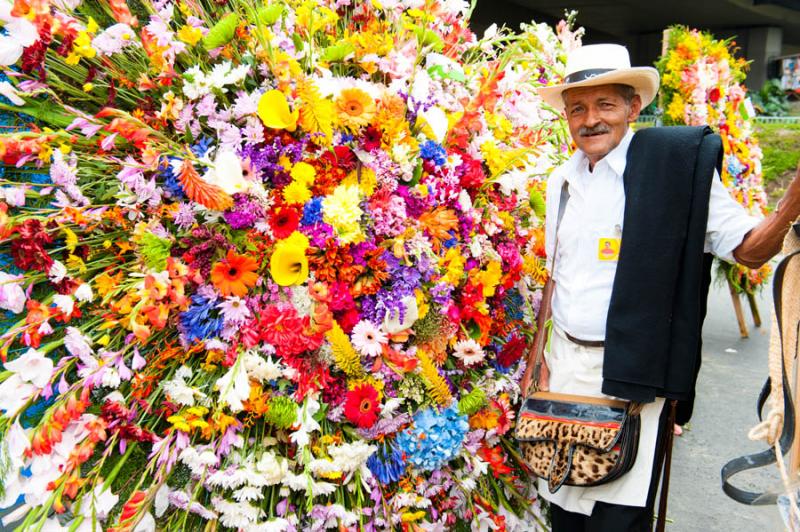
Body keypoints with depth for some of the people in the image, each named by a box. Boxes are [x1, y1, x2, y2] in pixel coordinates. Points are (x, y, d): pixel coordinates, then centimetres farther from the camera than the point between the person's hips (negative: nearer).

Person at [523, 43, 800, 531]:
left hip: (631, 375, -5)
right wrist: (544, 356, 13)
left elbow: (749, 249, -10)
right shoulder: (562, 180, 7)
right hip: (565, 363, 5)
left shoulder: (676, 165, -8)